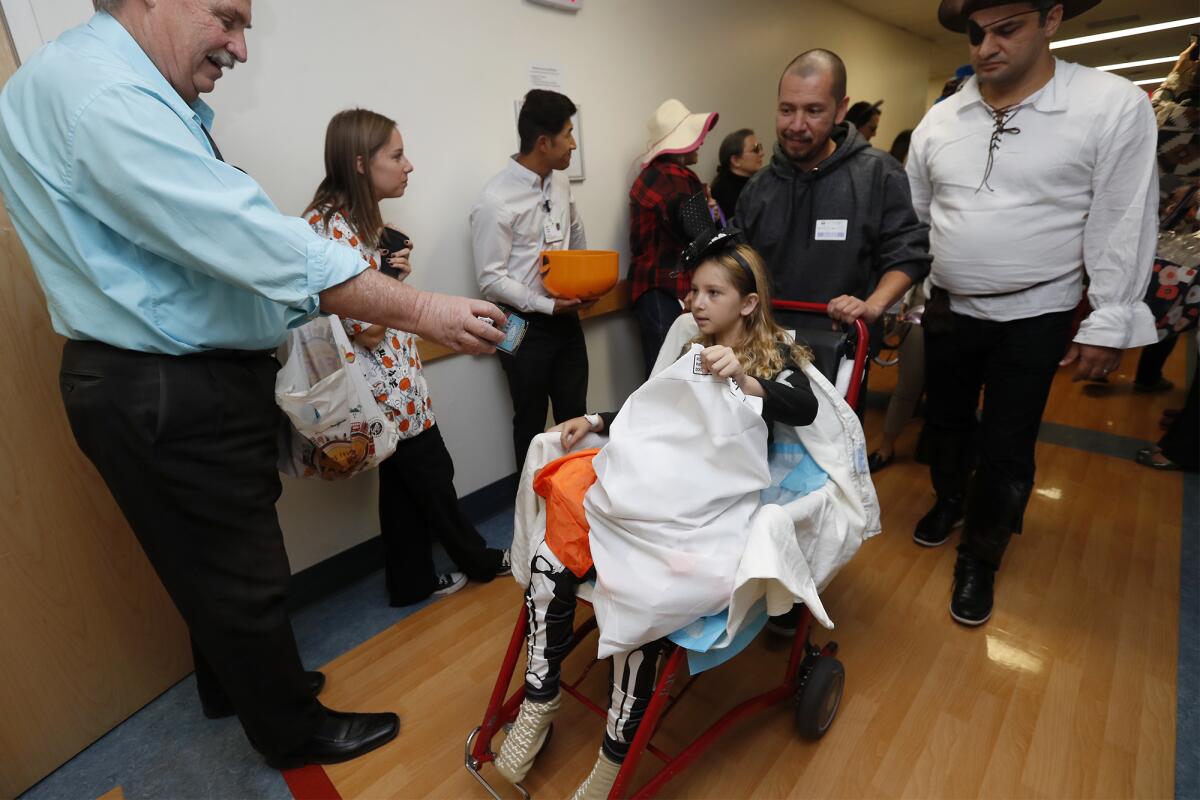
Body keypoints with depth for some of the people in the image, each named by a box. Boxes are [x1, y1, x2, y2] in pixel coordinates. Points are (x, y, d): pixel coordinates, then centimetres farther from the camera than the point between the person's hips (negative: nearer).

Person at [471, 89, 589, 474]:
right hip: (525, 326, -6)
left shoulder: (560, 181, 4)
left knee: (576, 415, 14)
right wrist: (546, 305, -22)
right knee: (532, 422, 11)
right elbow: (491, 279, -17)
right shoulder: (495, 201, -17)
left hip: (567, 318, 6)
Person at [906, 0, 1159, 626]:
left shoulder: (1115, 105, -10)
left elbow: (1122, 228, -9)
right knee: (945, 420, 19)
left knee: (1005, 450, 5)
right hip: (947, 310, 4)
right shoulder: (940, 119, 0)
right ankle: (950, 498, 47)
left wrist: (1108, 326, -10)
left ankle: (980, 557, 26)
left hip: (1032, 319, -3)